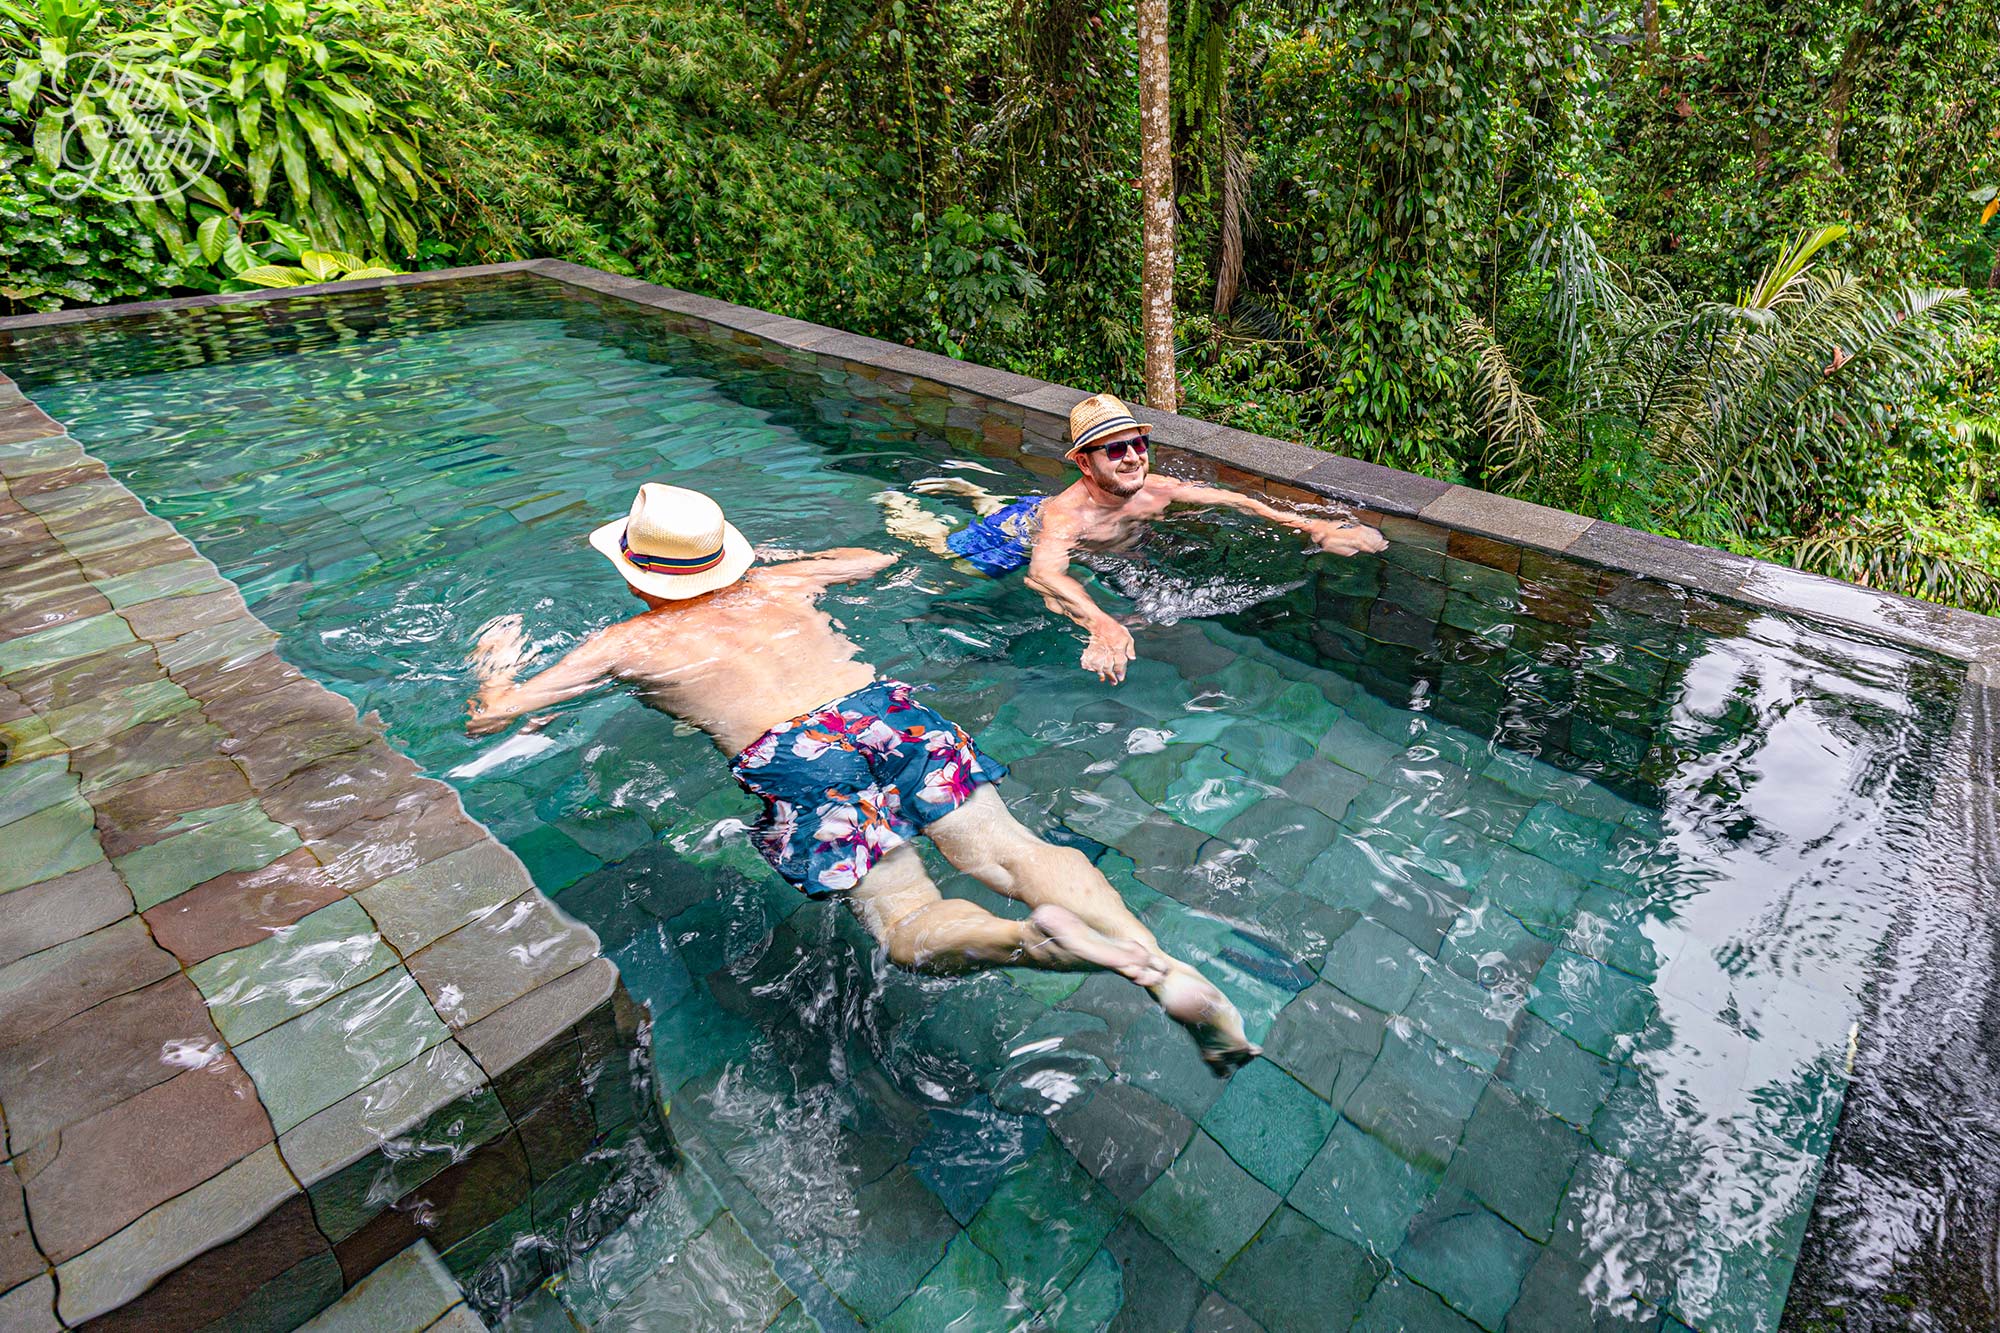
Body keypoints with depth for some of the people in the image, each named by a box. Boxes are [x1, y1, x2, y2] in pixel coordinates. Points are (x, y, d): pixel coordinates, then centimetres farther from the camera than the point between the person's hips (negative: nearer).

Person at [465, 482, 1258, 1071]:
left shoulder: (628, 643, 20)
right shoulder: (779, 584, 28)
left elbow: (491, 718, 26)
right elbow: (877, 558, 46)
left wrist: (494, 663, 48)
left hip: (791, 754, -4)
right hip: (887, 705, 5)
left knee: (910, 924, -12)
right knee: (1009, 850, -9)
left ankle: (1033, 937, -44)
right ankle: (1164, 968, -30)